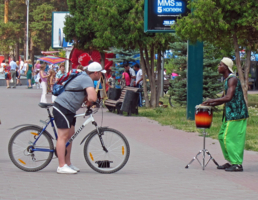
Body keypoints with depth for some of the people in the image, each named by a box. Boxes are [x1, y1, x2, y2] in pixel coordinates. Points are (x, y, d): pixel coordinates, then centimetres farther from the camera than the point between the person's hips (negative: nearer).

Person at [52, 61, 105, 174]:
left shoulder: (85, 78, 15)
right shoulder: (87, 79, -18)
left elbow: (88, 97, 27)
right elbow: (92, 97, -31)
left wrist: (89, 100, 5)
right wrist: (90, 102, -9)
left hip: (69, 110, 11)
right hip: (62, 108, -11)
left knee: (70, 135, 14)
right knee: (63, 136, -9)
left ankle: (68, 163, 21)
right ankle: (62, 166, -9)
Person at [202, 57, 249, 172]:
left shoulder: (232, 79, -16)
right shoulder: (226, 80, 15)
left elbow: (228, 97, -26)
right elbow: (224, 98, 21)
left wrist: (212, 101, -19)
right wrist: (211, 105, 10)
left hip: (236, 113, -10)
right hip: (229, 113, 10)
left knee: (229, 138, -9)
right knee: (222, 136, 13)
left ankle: (237, 164, -5)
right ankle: (230, 161, 20)